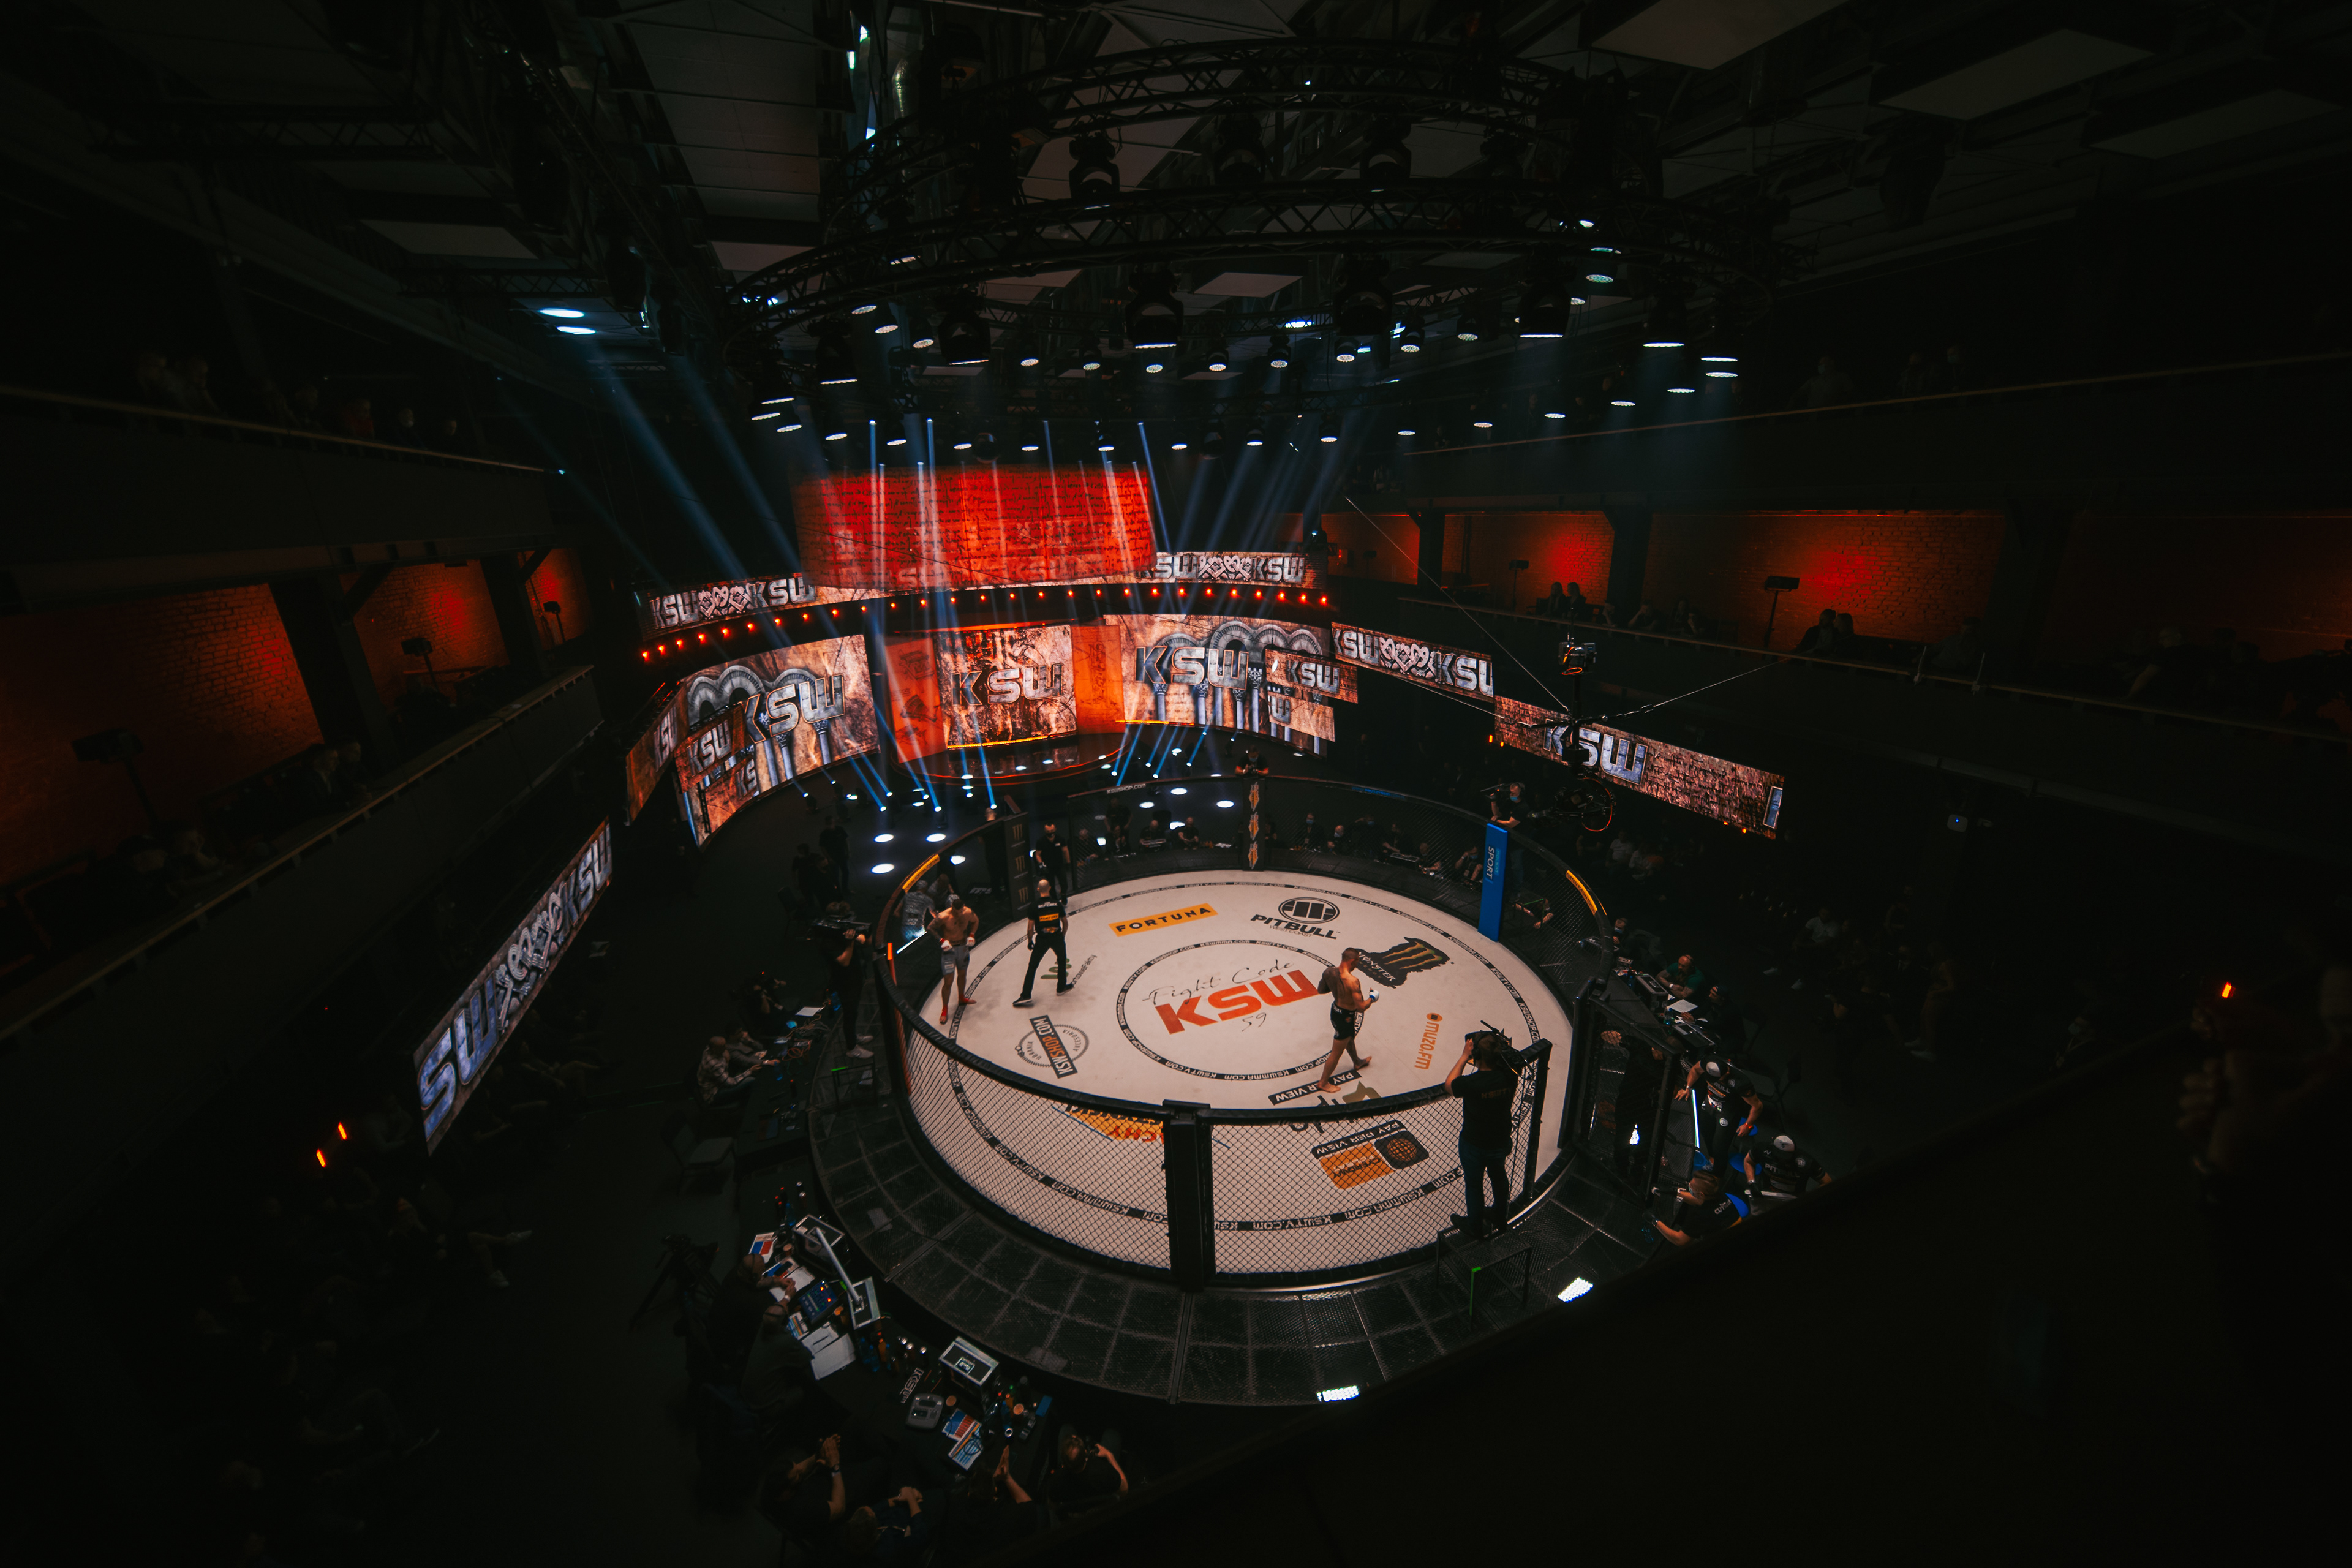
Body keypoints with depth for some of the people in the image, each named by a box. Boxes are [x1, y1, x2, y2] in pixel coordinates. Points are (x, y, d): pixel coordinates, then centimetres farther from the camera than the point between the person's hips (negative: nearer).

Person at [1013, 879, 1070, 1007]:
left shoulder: (1034, 906, -9)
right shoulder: (1057, 903, -4)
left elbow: (1031, 928, -6)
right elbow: (1065, 923, 3)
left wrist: (1030, 941, 9)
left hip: (1042, 939, -1)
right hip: (1056, 937, 2)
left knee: (1032, 967, 8)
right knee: (1062, 960, 27)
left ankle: (1025, 996, 5)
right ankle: (1061, 988, 36)